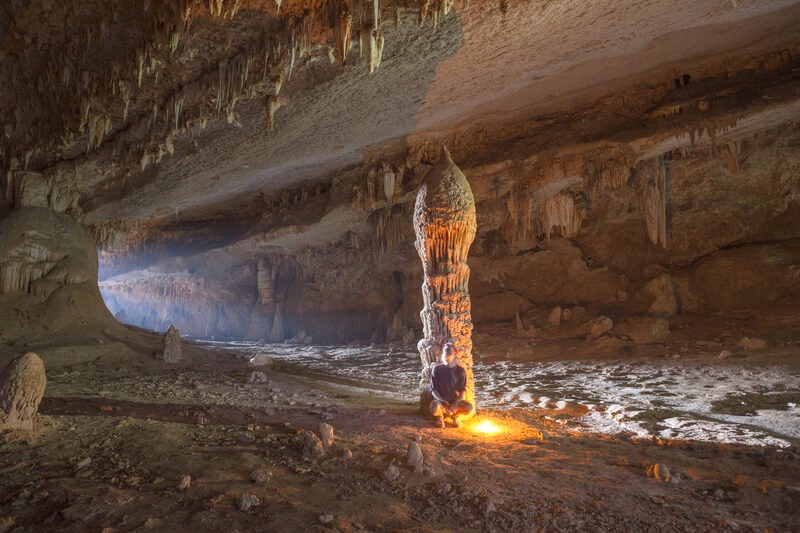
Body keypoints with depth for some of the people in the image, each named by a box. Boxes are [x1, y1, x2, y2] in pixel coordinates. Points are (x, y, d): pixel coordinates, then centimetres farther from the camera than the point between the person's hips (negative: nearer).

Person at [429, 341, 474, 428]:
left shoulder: (460, 370, -1)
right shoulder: (436, 369, -3)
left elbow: (462, 391, -2)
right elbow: (433, 390, -4)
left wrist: (456, 404, -20)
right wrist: (444, 403, -19)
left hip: (455, 400, 2)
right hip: (440, 399, -2)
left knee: (469, 409, -29)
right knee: (434, 409, -37)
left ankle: (456, 415, 8)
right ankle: (439, 416, 3)